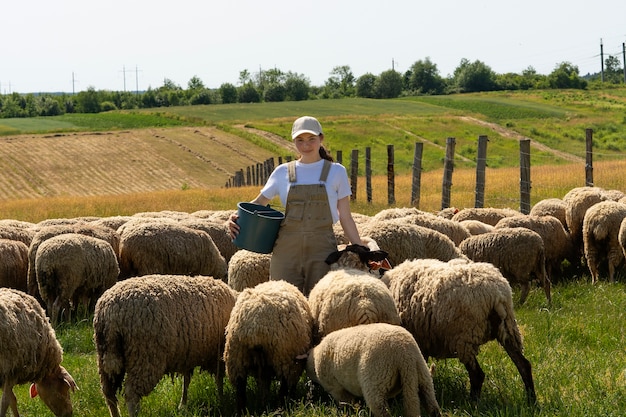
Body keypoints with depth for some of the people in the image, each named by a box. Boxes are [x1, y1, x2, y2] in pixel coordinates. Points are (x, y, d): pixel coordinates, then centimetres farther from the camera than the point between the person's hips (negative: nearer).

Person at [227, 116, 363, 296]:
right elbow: (259, 202, 15)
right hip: (287, 248, 1)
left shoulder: (336, 172, 5)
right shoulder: (283, 172, 8)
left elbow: (345, 217, 7)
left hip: (322, 249, -1)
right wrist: (236, 217, -4)